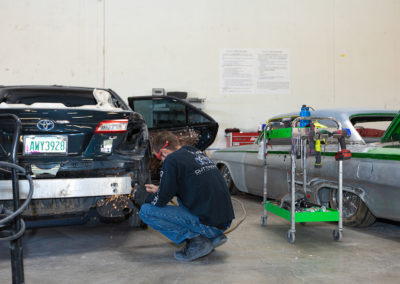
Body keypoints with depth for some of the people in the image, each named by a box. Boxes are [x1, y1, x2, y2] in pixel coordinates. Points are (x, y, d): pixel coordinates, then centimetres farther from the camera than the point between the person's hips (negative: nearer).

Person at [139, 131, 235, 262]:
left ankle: (196, 241, -6)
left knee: (145, 211, -4)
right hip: (225, 221, 8)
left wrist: (149, 198, 19)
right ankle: (214, 237, 17)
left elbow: (160, 201, -5)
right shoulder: (199, 153, 15)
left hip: (208, 224, -8)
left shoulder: (172, 160, -9)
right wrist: (159, 191, 37)